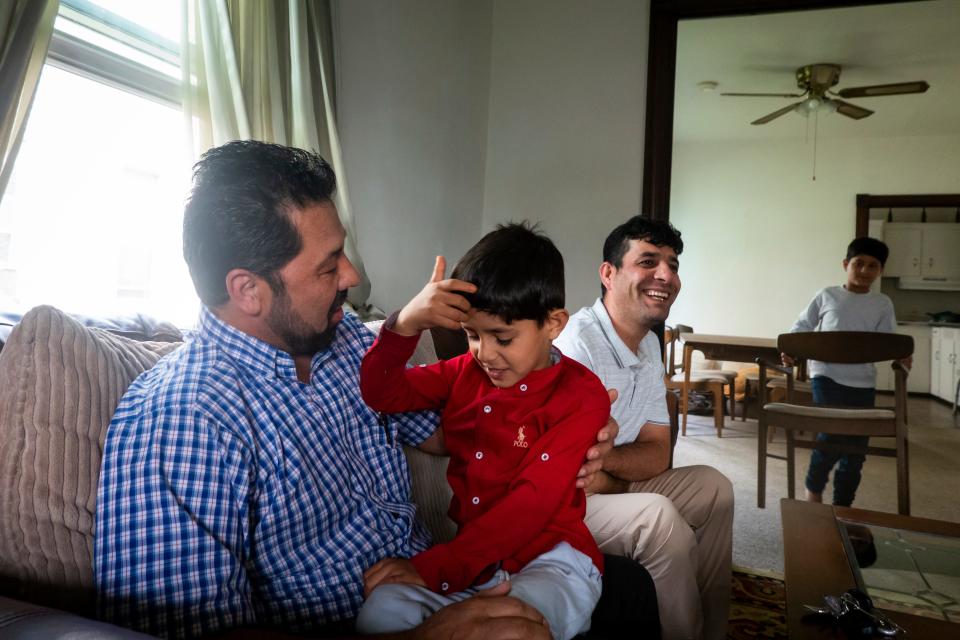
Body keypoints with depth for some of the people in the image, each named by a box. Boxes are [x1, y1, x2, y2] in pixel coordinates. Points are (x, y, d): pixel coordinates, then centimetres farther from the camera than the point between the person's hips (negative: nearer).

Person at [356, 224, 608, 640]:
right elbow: (382, 393, 2)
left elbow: (532, 502, -18)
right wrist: (405, 325, -18)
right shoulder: (466, 372, 8)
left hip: (549, 559, -4)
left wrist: (432, 567, -22)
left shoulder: (581, 396, -10)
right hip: (472, 556, 5)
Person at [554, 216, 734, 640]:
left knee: (713, 486, 8)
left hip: (608, 490, 10)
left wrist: (600, 457, -19)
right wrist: (626, 479, -8)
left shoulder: (650, 345, 5)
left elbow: (658, 454, 1)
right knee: (659, 516, -28)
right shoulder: (576, 343, -25)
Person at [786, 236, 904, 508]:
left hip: (862, 381, 3)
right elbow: (802, 326, 10)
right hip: (827, 374, -3)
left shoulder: (882, 304, 8)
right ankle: (813, 488, 8)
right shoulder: (826, 295, 5)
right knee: (833, 433, -19)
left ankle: (842, 506, 23)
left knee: (855, 447, 6)